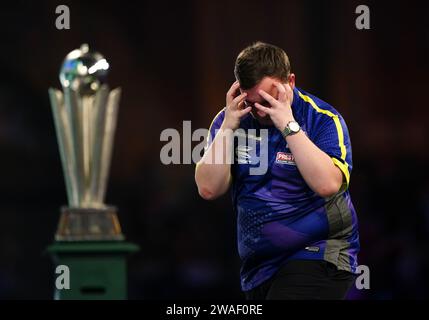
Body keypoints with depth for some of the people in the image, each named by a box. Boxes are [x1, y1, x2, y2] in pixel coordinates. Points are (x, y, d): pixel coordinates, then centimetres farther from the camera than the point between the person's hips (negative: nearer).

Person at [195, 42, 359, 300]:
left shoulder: (323, 119, -8)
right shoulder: (234, 119, 3)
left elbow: (327, 184, -24)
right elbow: (208, 189, -5)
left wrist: (288, 125, -23)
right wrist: (228, 127, -13)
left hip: (318, 257, -5)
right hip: (259, 267, 5)